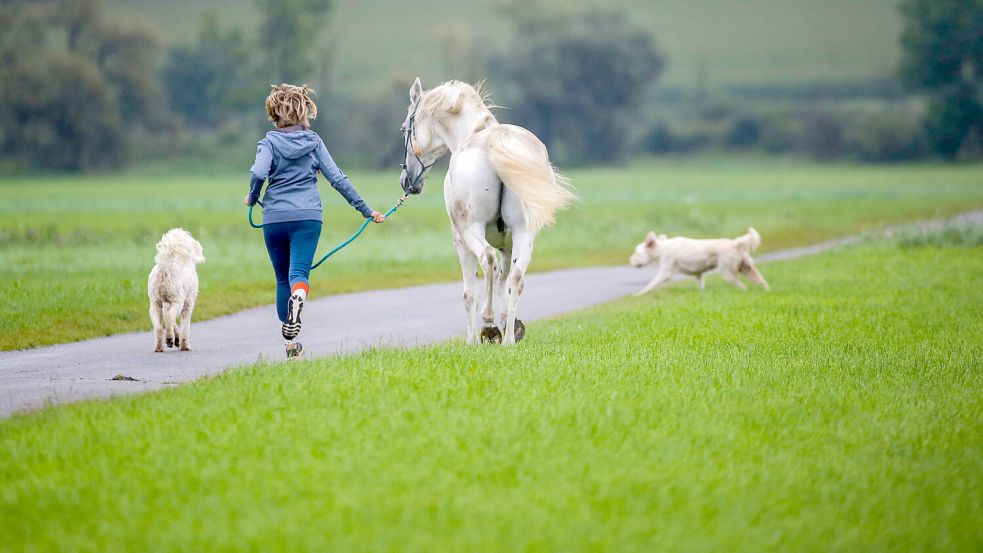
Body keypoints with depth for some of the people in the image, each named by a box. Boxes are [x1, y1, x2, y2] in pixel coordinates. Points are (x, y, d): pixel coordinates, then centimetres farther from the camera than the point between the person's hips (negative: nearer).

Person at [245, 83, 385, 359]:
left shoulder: (270, 142, 2)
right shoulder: (314, 141, 6)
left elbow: (258, 173, -17)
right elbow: (337, 178, 2)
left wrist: (252, 197, 4)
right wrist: (366, 209, 6)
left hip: (275, 217, 0)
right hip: (308, 216, 0)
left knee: (282, 279, 14)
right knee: (298, 274, -9)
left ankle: (290, 342, 15)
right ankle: (298, 294, -47)